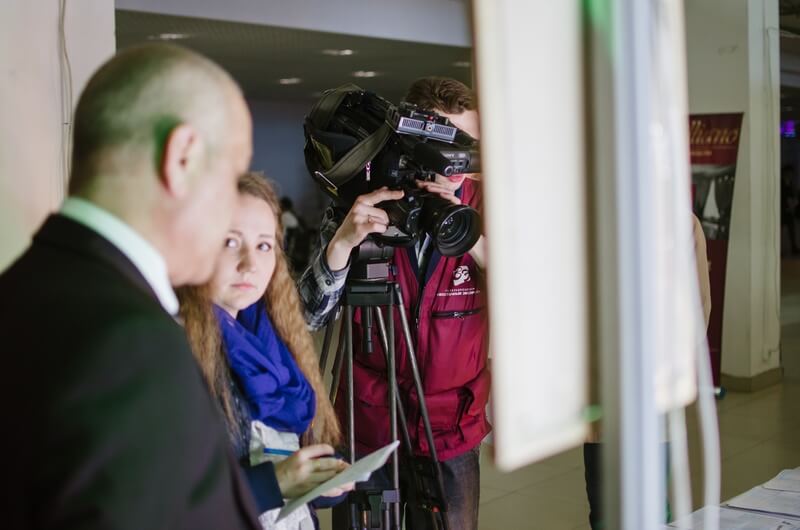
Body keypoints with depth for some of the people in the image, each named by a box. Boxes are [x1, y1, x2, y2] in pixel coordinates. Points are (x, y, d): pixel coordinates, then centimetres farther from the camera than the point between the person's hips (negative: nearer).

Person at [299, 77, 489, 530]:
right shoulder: (359, 207, -5)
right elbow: (309, 316, -12)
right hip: (366, 434, 0)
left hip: (452, 440, 1)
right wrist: (342, 241, -30)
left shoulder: (485, 206, -4)